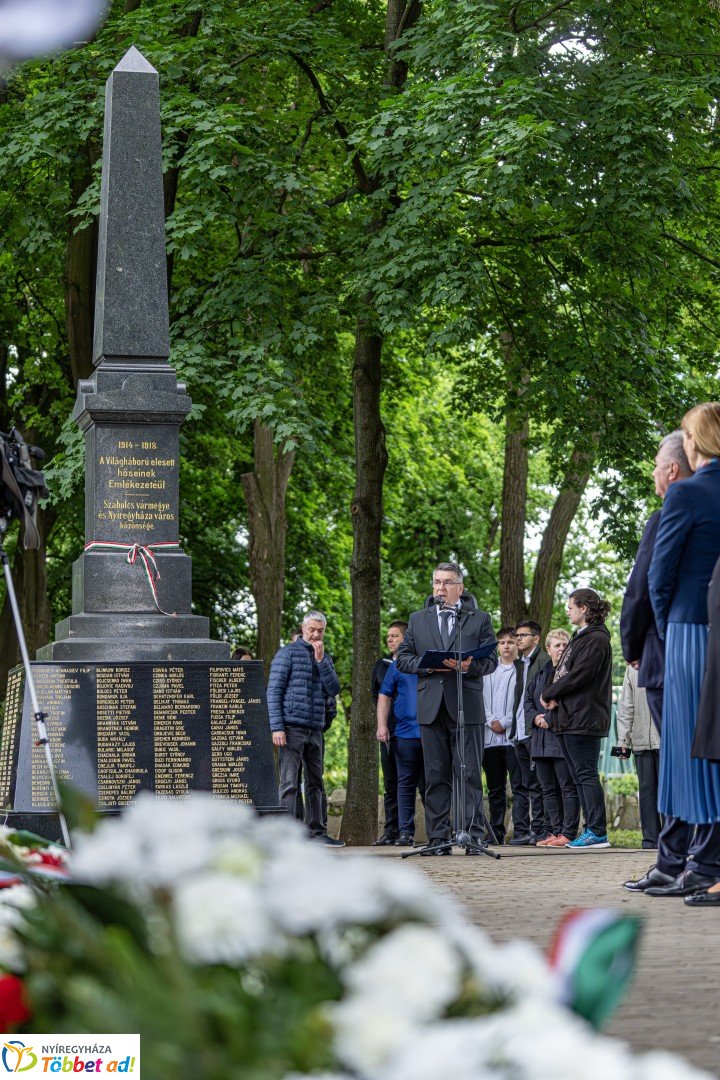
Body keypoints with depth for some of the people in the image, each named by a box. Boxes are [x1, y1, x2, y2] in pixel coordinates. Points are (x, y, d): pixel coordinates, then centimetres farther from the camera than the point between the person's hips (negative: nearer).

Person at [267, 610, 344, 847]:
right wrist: (276, 727, -15)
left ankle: (317, 832, 16)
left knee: (315, 783, 11)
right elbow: (274, 691, -6)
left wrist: (321, 661, -7)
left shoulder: (325, 658, 17)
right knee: (289, 784, -10)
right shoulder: (288, 653, -1)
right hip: (292, 728, -6)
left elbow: (334, 690, 3)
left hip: (315, 730, 6)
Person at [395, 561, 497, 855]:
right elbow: (402, 658, 11)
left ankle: (474, 836, -3)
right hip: (431, 707, 2)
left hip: (466, 706, -2)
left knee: (469, 773, -5)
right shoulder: (418, 619, 17)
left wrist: (469, 666, -15)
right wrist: (427, 665, -6)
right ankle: (438, 838, 5)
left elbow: (491, 659, 5)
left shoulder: (479, 619, 10)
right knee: (435, 775, 3)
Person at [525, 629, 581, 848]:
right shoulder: (540, 674, 17)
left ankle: (568, 834, -4)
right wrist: (535, 718, 0)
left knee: (568, 788, -5)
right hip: (541, 740, 8)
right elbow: (528, 700, 20)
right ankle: (555, 832, 16)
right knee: (549, 789, 10)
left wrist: (549, 719, -14)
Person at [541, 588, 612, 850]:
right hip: (570, 719, 10)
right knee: (581, 775, 9)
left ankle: (598, 832, -11)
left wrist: (548, 694, -7)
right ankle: (592, 830, 11)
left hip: (584, 718, -10)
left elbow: (577, 676, -19)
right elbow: (565, 673, 20)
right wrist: (553, 696, 1)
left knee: (586, 774, -11)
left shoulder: (596, 639, -11)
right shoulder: (580, 637, 20)